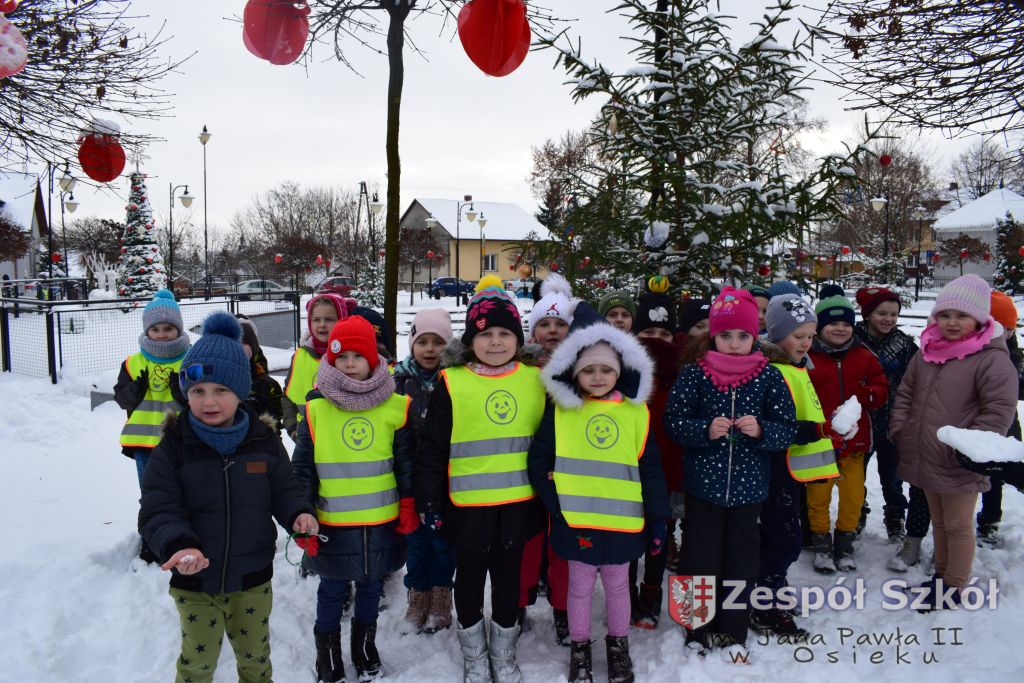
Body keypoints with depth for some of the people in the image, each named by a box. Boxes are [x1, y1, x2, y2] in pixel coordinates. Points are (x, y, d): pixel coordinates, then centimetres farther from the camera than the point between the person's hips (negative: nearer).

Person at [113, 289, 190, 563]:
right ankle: (151, 547, 32)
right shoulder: (133, 363, 3)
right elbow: (121, 397, 4)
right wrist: (137, 389, -16)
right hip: (144, 441, 3)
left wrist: (183, 391, -26)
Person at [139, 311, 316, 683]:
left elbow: (284, 489, 1)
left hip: (253, 579, 2)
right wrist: (177, 545, -32)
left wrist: (298, 513, -20)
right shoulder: (174, 446, -13)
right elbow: (157, 510, -14)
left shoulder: (264, 440, -7)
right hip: (194, 581, -1)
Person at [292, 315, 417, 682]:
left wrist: (408, 507, 2)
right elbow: (303, 467, -2)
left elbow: (406, 461, 2)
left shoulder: (396, 406, -5)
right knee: (332, 591, 13)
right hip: (333, 523, -1)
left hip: (381, 521, 1)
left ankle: (365, 643, 40)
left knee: (371, 586, 18)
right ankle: (327, 649, 35)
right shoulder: (316, 408, -7)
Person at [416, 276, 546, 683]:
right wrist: (429, 502, -4)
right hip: (469, 505, -1)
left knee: (508, 578, 17)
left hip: (519, 504, 2)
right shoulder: (452, 384, -8)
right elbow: (432, 449, -4)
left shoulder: (536, 380, -1)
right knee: (470, 579, 15)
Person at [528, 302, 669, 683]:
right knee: (580, 587, 15)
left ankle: (618, 645, 40)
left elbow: (650, 470, 1)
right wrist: (555, 502, -12)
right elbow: (538, 461, -4)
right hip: (574, 520, -1)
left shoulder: (636, 413, -1)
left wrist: (658, 519, 1)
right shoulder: (561, 411, -4)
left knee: (617, 586, 18)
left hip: (622, 520, 1)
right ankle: (579, 649, 35)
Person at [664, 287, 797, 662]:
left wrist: (760, 430, -20)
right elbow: (673, 420, -6)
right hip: (703, 483, -1)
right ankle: (699, 631, 27)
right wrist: (705, 430, -23)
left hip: (748, 486, 1)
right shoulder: (695, 373, -6)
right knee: (700, 559, 8)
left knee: (741, 560, 12)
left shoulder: (769, 376, -3)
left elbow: (787, 429, -1)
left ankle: (733, 634, 30)